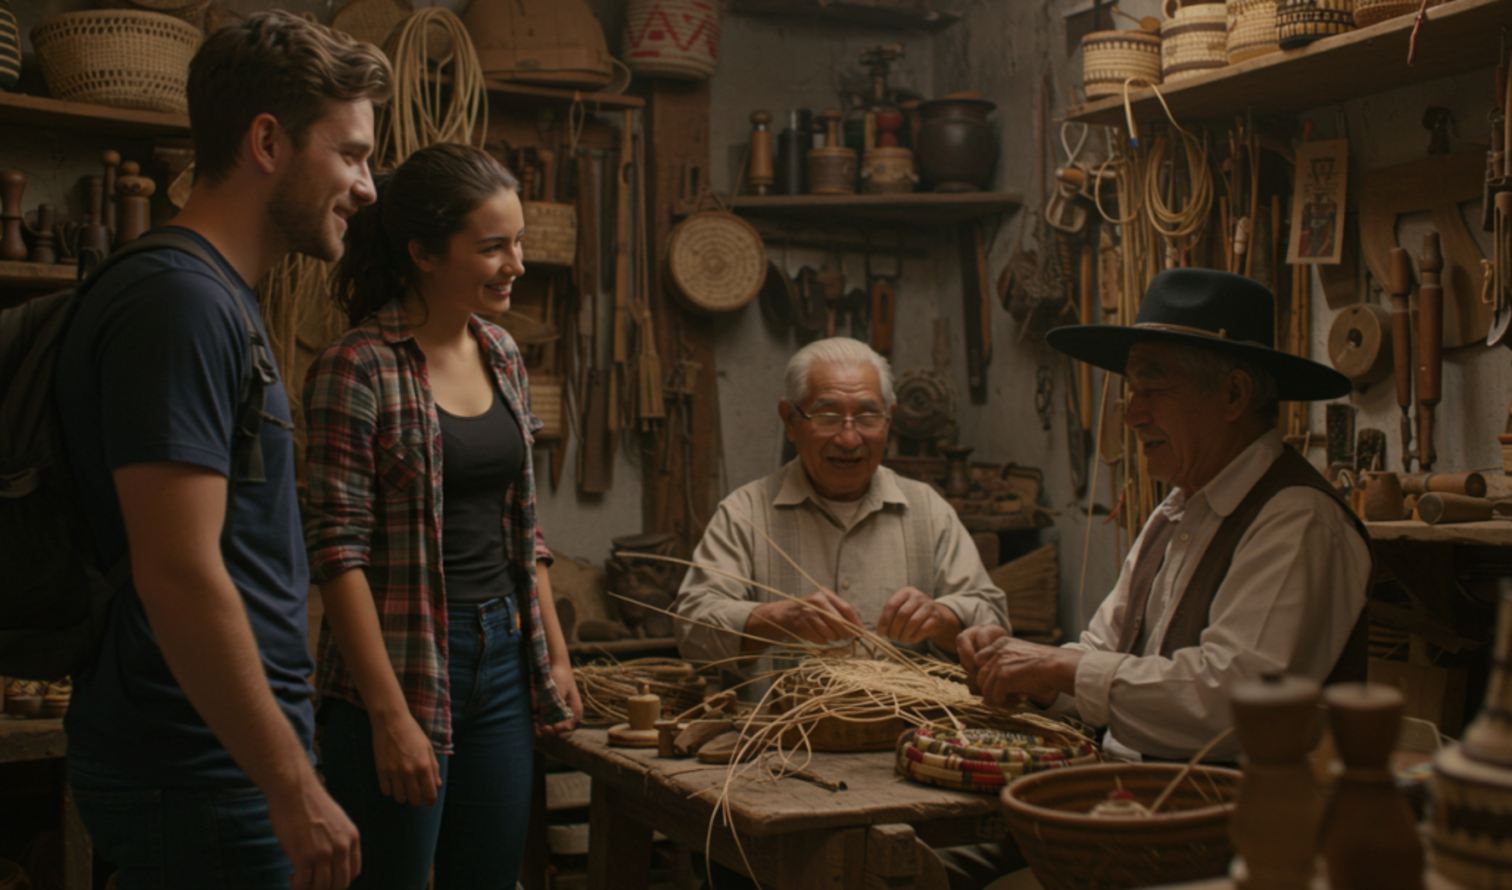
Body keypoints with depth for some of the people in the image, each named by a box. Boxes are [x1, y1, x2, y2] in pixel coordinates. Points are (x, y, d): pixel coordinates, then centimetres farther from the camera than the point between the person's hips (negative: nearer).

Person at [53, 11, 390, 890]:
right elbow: (180, 576, -25)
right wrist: (294, 788, -20)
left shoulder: (216, 298, 13)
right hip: (201, 781, -9)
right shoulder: (179, 303, -18)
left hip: (217, 759, 9)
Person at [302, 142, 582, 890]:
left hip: (501, 655, 7)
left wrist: (554, 653, 12)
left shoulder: (502, 355, 9)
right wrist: (390, 715, -18)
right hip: (404, 665, -6)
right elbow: (338, 550, -15)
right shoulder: (357, 369, -13)